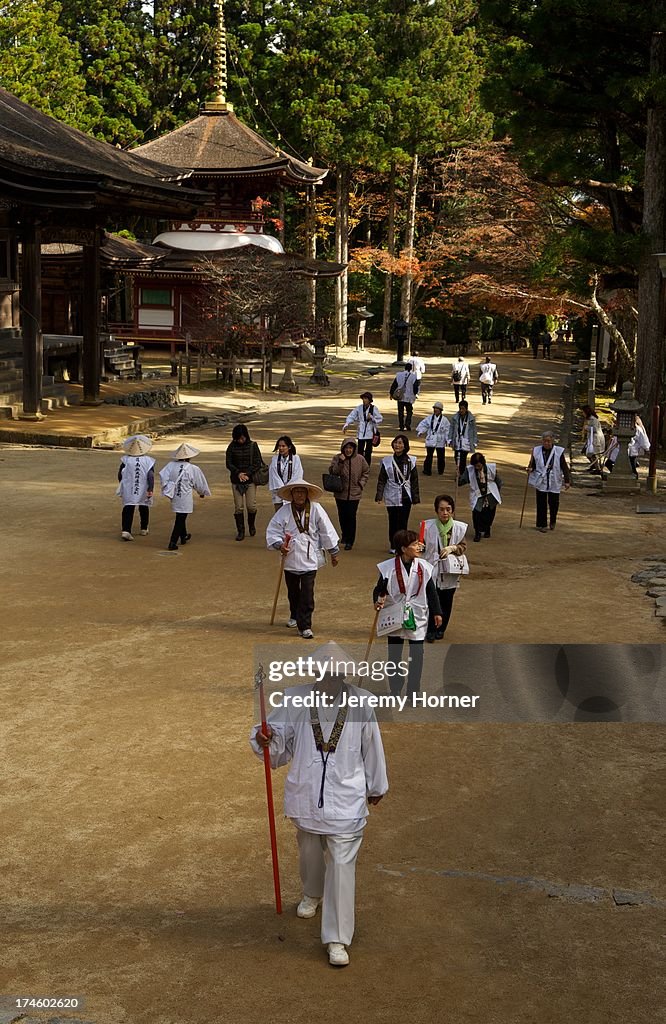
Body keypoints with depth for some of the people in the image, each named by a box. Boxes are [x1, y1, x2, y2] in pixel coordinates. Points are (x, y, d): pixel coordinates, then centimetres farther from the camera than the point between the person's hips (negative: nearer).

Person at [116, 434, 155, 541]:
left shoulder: (126, 460, -5)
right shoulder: (148, 461, -8)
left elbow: (120, 475, 2)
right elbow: (151, 476, -15)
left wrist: (122, 486, 18)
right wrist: (150, 489, -15)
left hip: (129, 490, 0)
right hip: (143, 491, 0)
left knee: (128, 509, -1)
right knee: (144, 508, 20)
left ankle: (125, 530, -16)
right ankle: (144, 529, 31)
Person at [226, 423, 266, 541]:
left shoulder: (253, 445, -2)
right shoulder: (232, 447, 1)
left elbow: (257, 463, -3)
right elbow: (229, 463, 1)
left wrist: (247, 473, -14)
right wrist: (238, 473, -15)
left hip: (250, 480, -1)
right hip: (236, 481, 1)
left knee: (251, 505, -4)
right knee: (238, 507, -1)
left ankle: (251, 525, 24)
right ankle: (240, 531, 9)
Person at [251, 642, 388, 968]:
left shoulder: (361, 703, -11)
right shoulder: (296, 699, -9)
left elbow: (371, 749, 2)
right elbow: (279, 742, -1)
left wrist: (376, 786, 13)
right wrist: (263, 739, -25)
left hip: (346, 801, -2)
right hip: (306, 795, 2)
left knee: (342, 865, -4)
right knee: (310, 853, 25)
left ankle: (337, 938, 6)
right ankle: (312, 895, 57)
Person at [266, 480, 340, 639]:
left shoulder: (315, 509, -6)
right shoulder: (284, 511, -5)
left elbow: (326, 530, 1)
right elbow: (272, 530, -1)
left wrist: (334, 552, 6)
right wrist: (279, 544, -18)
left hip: (310, 559, -2)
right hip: (291, 558, 2)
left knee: (307, 594, -10)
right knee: (293, 591, 18)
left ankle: (305, 626, -5)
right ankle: (295, 616, 44)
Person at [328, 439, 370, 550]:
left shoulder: (360, 459, -2)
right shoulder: (337, 458, -4)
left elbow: (366, 472, 10)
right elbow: (332, 472, -13)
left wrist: (361, 483, -1)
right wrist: (340, 462, -23)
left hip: (354, 493, -1)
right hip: (341, 493, 1)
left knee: (351, 516, -6)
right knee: (342, 516, 12)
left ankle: (349, 541, 0)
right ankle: (345, 535, 36)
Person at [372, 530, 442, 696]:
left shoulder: (424, 567, -4)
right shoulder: (389, 567, -12)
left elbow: (431, 591, 5)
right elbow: (379, 589, -5)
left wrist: (437, 613, 6)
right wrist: (377, 601, -25)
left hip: (417, 617, 1)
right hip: (395, 617, -1)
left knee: (417, 654, 4)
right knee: (394, 654, 9)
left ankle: (413, 691, 17)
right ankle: (395, 691, 23)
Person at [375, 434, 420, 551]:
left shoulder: (410, 461, 1)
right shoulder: (387, 461, 0)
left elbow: (414, 480, 6)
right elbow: (381, 480, 3)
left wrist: (415, 497, 5)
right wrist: (379, 495, -6)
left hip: (406, 497, 0)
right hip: (392, 497, 0)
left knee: (403, 522, -2)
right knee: (393, 522, 4)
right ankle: (393, 546, 16)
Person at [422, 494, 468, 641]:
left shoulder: (459, 527, -5)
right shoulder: (428, 526, -9)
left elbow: (463, 546, 4)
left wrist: (452, 548, -16)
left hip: (450, 570, 2)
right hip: (432, 568, -2)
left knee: (447, 601, 10)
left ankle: (441, 629, 29)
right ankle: (431, 630, 9)